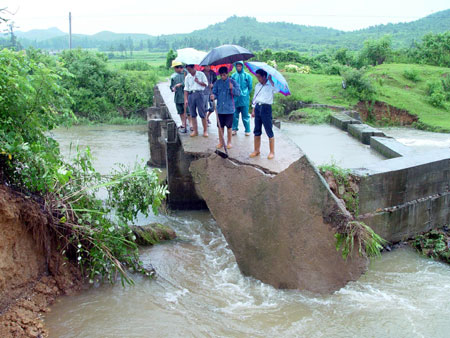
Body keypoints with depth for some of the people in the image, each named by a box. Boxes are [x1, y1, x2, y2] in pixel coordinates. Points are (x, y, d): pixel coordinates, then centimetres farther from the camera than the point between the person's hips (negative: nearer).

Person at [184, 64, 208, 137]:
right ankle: (195, 130, 13)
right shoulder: (187, 77, 11)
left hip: (199, 94, -3)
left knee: (202, 113, -4)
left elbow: (205, 84, 3)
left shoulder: (201, 74, 4)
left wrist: (198, 82, -11)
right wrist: (186, 99, 3)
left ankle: (205, 130, 4)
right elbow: (186, 89, 9)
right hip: (190, 95, 3)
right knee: (193, 114, 5)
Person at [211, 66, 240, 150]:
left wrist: (232, 88, -26)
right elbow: (214, 92, 6)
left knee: (229, 126, 5)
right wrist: (213, 96, -17)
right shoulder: (217, 83, 5)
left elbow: (238, 92, -8)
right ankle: (221, 142, 21)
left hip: (229, 108, -2)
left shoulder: (232, 82, -3)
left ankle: (229, 142, 19)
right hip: (220, 108, 2)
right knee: (220, 126, 8)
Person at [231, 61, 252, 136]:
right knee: (235, 115, 7)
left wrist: (246, 94, 1)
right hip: (235, 99, 2)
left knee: (245, 115, 1)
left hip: (244, 99, -2)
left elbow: (250, 87, 7)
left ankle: (247, 130, 8)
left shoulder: (247, 75, 2)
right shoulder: (233, 76, 8)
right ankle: (234, 129, 18)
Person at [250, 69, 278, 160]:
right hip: (257, 108, 6)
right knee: (257, 131, 9)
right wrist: (253, 110, 14)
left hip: (266, 108, -6)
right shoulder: (257, 86, 14)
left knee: (269, 131, -2)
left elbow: (276, 90, -27)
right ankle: (256, 150, 19)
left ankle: (272, 152, 6)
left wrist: (270, 80, -21)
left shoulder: (270, 86, -4)